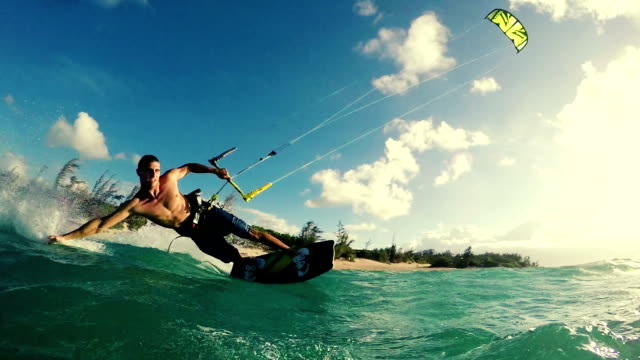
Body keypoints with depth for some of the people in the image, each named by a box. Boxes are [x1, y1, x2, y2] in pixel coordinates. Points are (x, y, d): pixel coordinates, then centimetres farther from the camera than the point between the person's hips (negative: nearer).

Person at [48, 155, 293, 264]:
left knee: (252, 234, -2)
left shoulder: (169, 179, -13)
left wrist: (215, 170, -2)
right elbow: (101, 224, -14)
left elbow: (188, 167, 6)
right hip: (194, 231, 0)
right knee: (236, 259, -7)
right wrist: (66, 237, -18)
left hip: (206, 213, 1)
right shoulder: (135, 205, -16)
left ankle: (293, 253, 4)